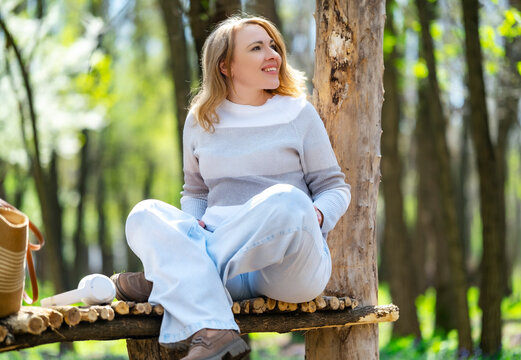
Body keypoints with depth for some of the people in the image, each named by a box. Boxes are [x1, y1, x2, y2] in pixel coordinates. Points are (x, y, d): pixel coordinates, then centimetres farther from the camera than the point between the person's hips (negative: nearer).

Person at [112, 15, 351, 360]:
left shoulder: (298, 114, 8)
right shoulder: (201, 120, 15)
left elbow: (335, 188, 11)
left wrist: (315, 215, -13)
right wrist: (191, 226, 2)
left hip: (286, 266, -2)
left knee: (287, 200, -35)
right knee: (145, 214, -20)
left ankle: (168, 278, -22)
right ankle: (213, 332, -41)